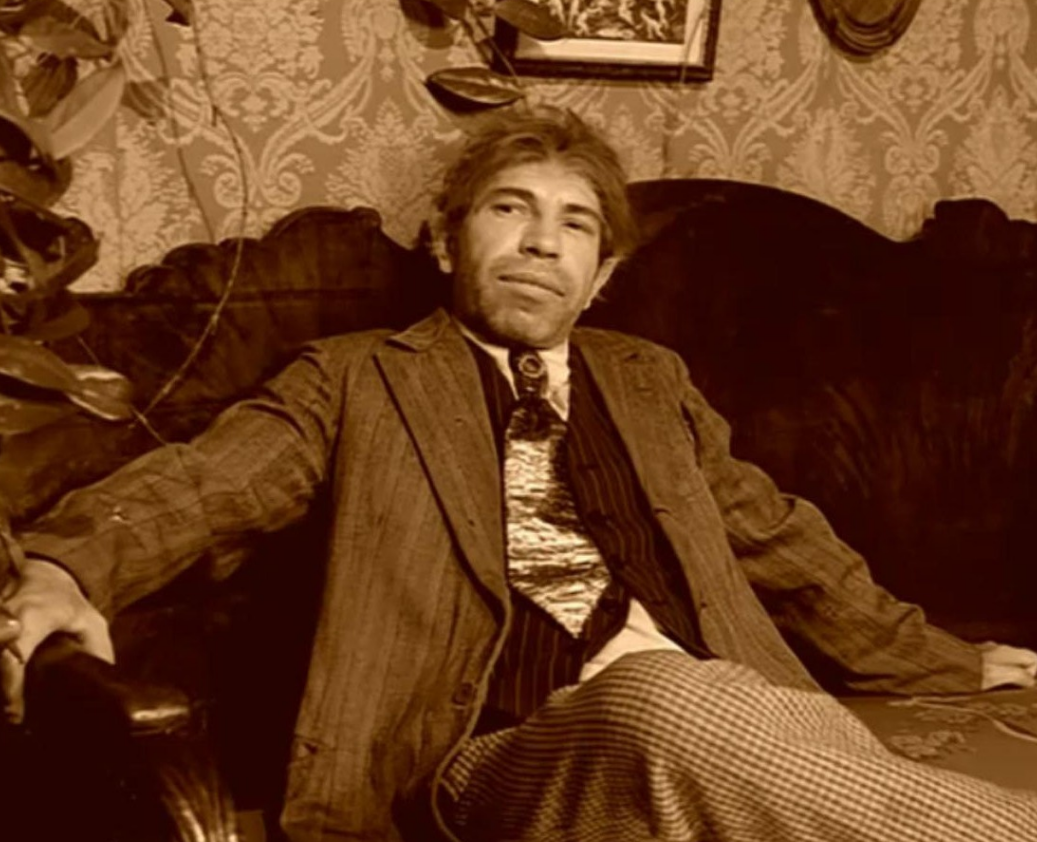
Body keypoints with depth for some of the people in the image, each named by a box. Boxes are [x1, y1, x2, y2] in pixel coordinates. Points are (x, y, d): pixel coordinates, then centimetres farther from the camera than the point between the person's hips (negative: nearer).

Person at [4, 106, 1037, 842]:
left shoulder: (651, 382, 28)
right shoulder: (359, 378, 17)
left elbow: (779, 541, 35)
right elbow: (202, 480, 2)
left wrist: (942, 664, 36)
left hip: (726, 716, 3)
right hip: (496, 753, -3)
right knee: (669, 697, -38)